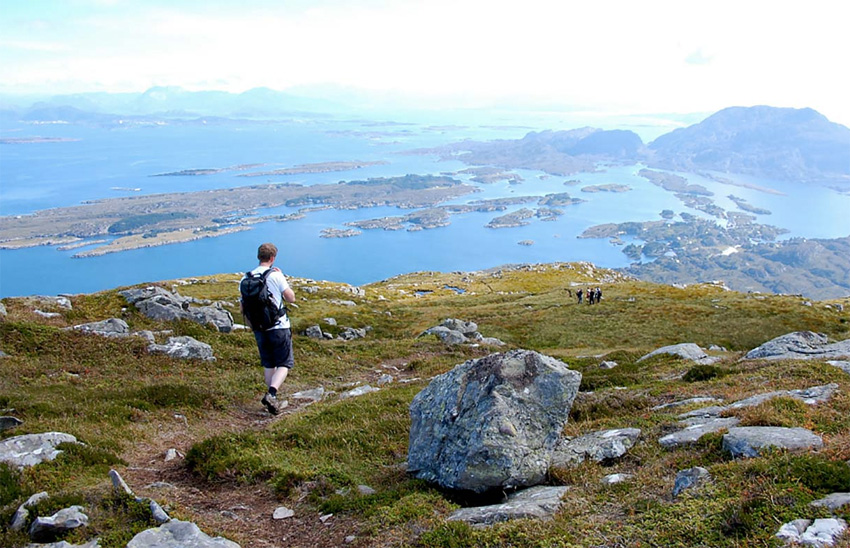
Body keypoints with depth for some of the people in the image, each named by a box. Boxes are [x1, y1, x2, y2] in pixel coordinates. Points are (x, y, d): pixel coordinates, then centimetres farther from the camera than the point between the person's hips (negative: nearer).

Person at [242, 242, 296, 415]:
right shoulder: (276, 276, -10)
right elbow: (291, 298, -4)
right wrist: (283, 277, 5)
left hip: (259, 328, 5)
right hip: (279, 327, -5)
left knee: (268, 365, 17)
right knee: (284, 364, 4)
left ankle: (272, 400, 20)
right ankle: (272, 394, -16)